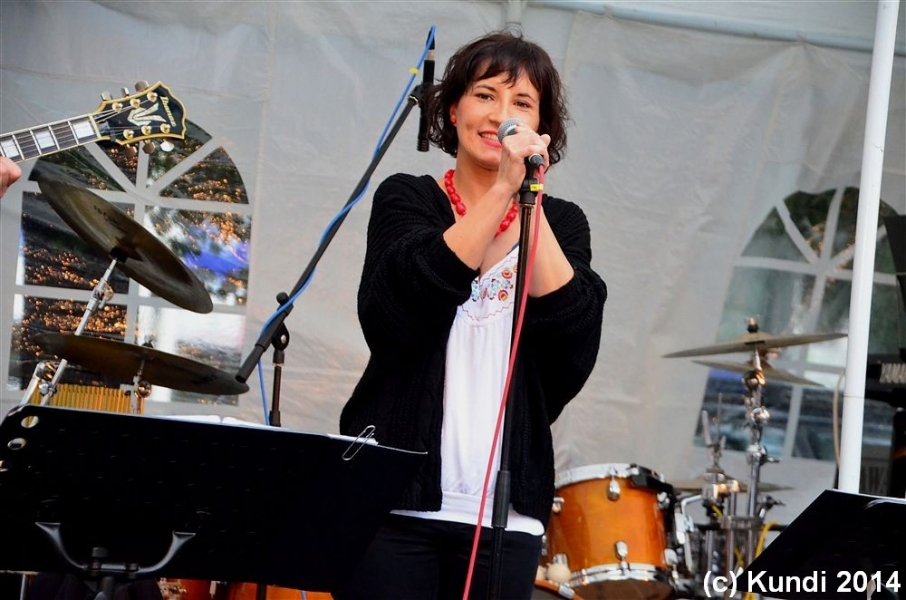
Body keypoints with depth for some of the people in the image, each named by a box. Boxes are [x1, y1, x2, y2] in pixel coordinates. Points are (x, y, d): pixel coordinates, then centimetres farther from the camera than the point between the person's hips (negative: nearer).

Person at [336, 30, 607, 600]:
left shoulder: (562, 223, 11)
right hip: (394, 496, -2)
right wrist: (501, 193, -17)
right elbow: (395, 316, -14)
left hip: (506, 511, 2)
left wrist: (529, 202, -13)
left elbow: (575, 337, -7)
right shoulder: (407, 199, 6)